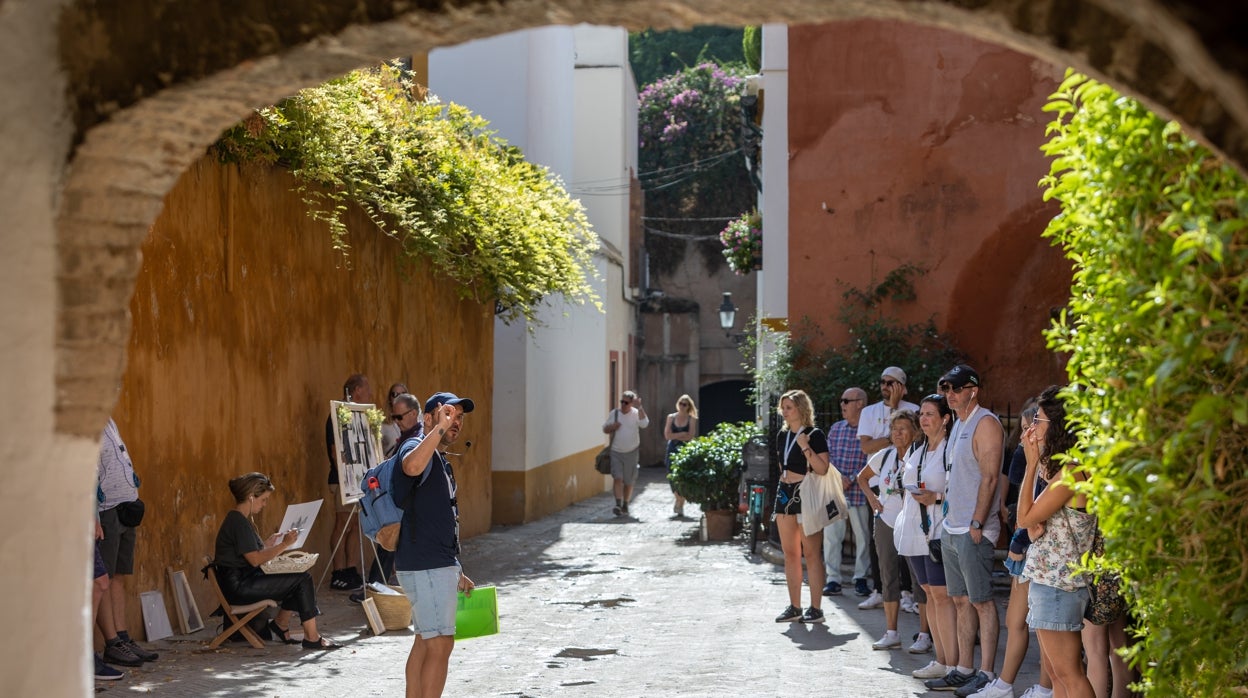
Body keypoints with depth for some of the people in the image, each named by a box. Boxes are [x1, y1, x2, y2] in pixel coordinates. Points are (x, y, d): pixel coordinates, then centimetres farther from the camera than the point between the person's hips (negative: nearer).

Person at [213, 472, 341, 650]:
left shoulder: (240, 519, 17)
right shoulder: (238, 522, -16)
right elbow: (255, 560, -20)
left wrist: (269, 542, 7)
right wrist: (284, 545, -16)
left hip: (244, 582, 10)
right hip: (238, 587, -10)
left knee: (302, 578, 4)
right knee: (303, 580, -14)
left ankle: (281, 624, 11)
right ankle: (311, 637, -11)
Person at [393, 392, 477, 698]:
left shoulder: (441, 460, 19)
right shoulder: (417, 447, -12)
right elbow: (412, 467, -41)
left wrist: (456, 571, 26)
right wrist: (439, 428, -36)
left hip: (439, 564, 10)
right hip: (425, 567, -10)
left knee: (425, 642, 13)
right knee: (440, 644, -11)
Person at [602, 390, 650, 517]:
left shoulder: (636, 413, -5)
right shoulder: (614, 413, 3)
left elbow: (644, 424, -25)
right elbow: (604, 429, 12)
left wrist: (639, 407, -27)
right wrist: (612, 427, -10)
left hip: (631, 453, -1)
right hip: (616, 452, 1)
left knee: (628, 481, 7)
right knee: (617, 478, -14)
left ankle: (625, 506, 21)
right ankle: (618, 505, -19)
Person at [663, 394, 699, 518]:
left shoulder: (691, 419, 2)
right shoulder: (671, 417, 8)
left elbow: (691, 436, -8)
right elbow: (667, 435, -1)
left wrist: (675, 436, -6)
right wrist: (682, 435, -8)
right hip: (672, 449, 2)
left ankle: (680, 504, 6)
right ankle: (678, 499, 25)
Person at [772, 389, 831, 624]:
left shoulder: (814, 435, -8)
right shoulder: (783, 435, 13)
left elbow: (823, 469, -16)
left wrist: (805, 447, -20)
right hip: (785, 493, 8)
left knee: (811, 553, -5)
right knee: (790, 553, 9)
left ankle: (816, 608, -2)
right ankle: (794, 607, 16)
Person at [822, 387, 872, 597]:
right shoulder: (836, 429, 11)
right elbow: (828, 457, 10)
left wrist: (852, 479, -12)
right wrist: (837, 477, -6)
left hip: (859, 491, -4)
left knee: (863, 536, 4)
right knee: (831, 535, 0)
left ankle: (861, 578, 16)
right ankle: (833, 580, 5)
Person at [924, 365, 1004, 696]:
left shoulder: (986, 423, -12)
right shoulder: (959, 423, 17)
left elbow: (989, 477, -18)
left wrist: (976, 525, -21)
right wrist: (948, 520, 17)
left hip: (974, 531, -9)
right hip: (951, 528, 9)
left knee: (981, 602, -5)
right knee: (961, 600, 12)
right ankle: (963, 670, 18)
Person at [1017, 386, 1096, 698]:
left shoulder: (1071, 473, -19)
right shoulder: (1061, 468, 13)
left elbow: (1025, 518, -15)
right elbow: (1033, 524, 18)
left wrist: (1032, 463, -11)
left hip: (1058, 583, -11)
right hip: (1046, 578, 11)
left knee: (1068, 672, -7)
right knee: (1055, 670, 14)